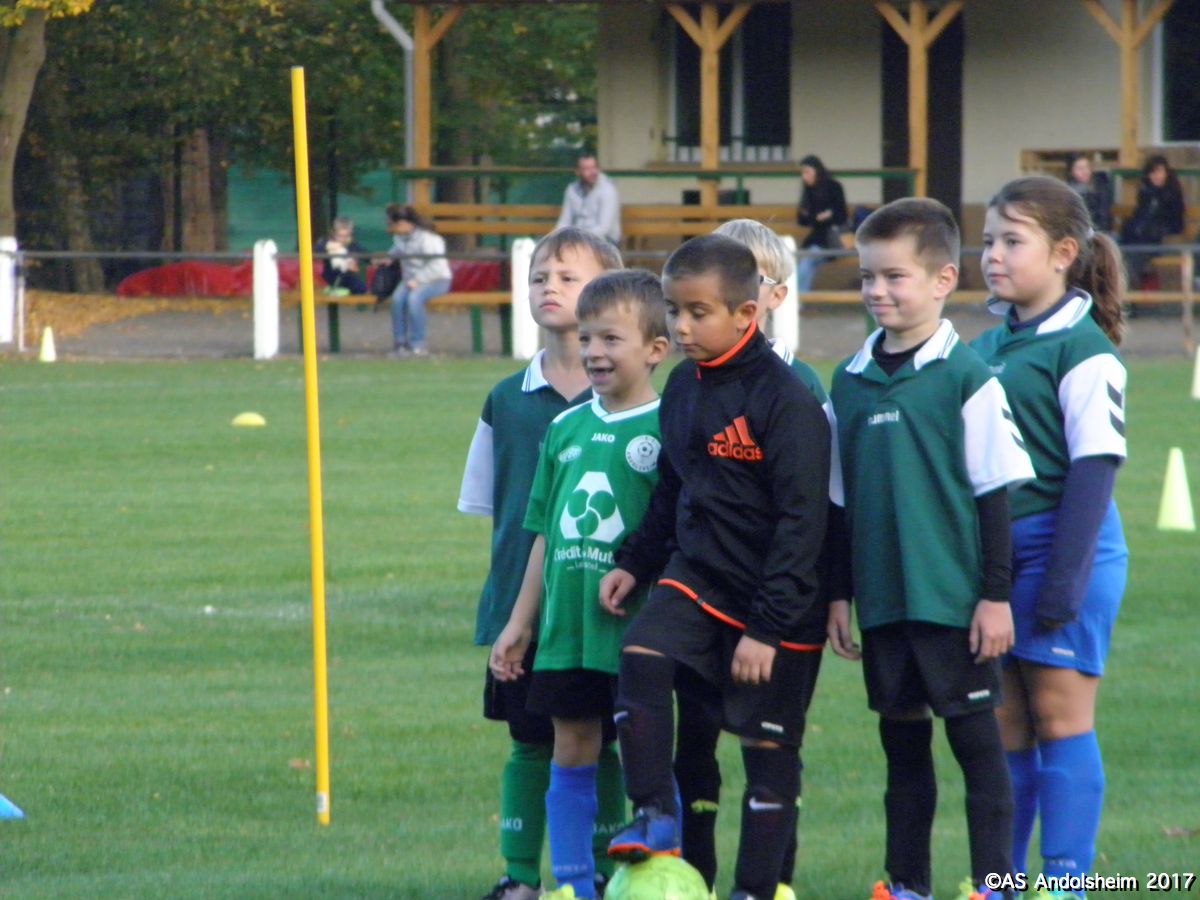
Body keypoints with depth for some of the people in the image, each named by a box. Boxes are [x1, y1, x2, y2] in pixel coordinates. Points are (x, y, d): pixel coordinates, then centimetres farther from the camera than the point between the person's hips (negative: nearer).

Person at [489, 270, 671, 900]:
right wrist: (520, 621, 18)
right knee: (571, 749, 9)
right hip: (567, 628, 6)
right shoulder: (565, 429, 11)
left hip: (638, 629, -6)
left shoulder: (666, 430, -7)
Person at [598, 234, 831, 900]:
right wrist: (635, 563, 11)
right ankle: (654, 815, -15)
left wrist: (767, 626, -20)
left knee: (769, 748, 3)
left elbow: (801, 520, -18)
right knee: (642, 657, -23)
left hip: (779, 601, -6)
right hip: (698, 576, 6)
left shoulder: (785, 400, -18)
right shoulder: (682, 388, 5)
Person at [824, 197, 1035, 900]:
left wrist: (996, 596, -8)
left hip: (954, 601, -5)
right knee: (902, 740, 11)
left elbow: (994, 493, -6)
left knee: (976, 736, 0)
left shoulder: (966, 376, -7)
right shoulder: (851, 381, 7)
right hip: (882, 599, 5)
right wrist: (839, 593, 13)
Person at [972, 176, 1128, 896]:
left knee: (1060, 711, -5)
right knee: (1002, 720, 8)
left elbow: (1094, 467, -12)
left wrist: (1065, 577, -17)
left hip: (1062, 543, -7)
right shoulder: (986, 350, 14)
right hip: (992, 552, 7)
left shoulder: (1083, 350, -9)